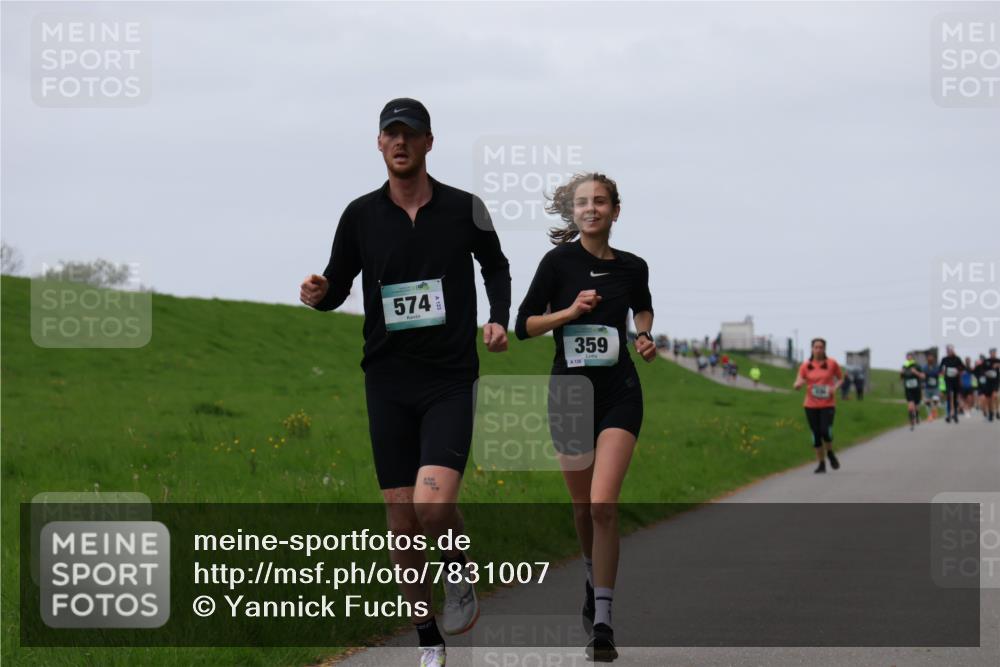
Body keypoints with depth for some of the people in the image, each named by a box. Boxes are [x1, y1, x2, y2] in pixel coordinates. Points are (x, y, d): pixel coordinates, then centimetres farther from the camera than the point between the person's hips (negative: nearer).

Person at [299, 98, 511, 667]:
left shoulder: (465, 209, 0)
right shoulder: (361, 215, 2)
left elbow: (496, 264, 17)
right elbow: (339, 285, 10)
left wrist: (500, 319, 1)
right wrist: (320, 294, -13)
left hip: (450, 380, -2)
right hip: (388, 381, 2)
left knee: (433, 504, -21)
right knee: (402, 518, 2)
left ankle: (462, 577, 11)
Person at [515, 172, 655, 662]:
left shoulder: (632, 267, 3)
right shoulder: (559, 262, -5)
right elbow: (523, 326, -3)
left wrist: (645, 336, 6)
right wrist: (570, 311, -16)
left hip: (619, 393, 0)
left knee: (602, 505, -16)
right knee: (583, 507, 13)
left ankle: (602, 622, -16)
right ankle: (595, 578, 43)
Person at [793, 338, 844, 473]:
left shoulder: (832, 363, 0)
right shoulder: (805, 365, 2)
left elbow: (841, 378, 13)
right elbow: (796, 386, 1)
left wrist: (835, 387, -7)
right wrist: (799, 384, -24)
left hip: (828, 405, -2)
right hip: (811, 406, 2)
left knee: (826, 431, -19)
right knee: (816, 435, 3)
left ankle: (830, 453, 10)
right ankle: (821, 463, 16)